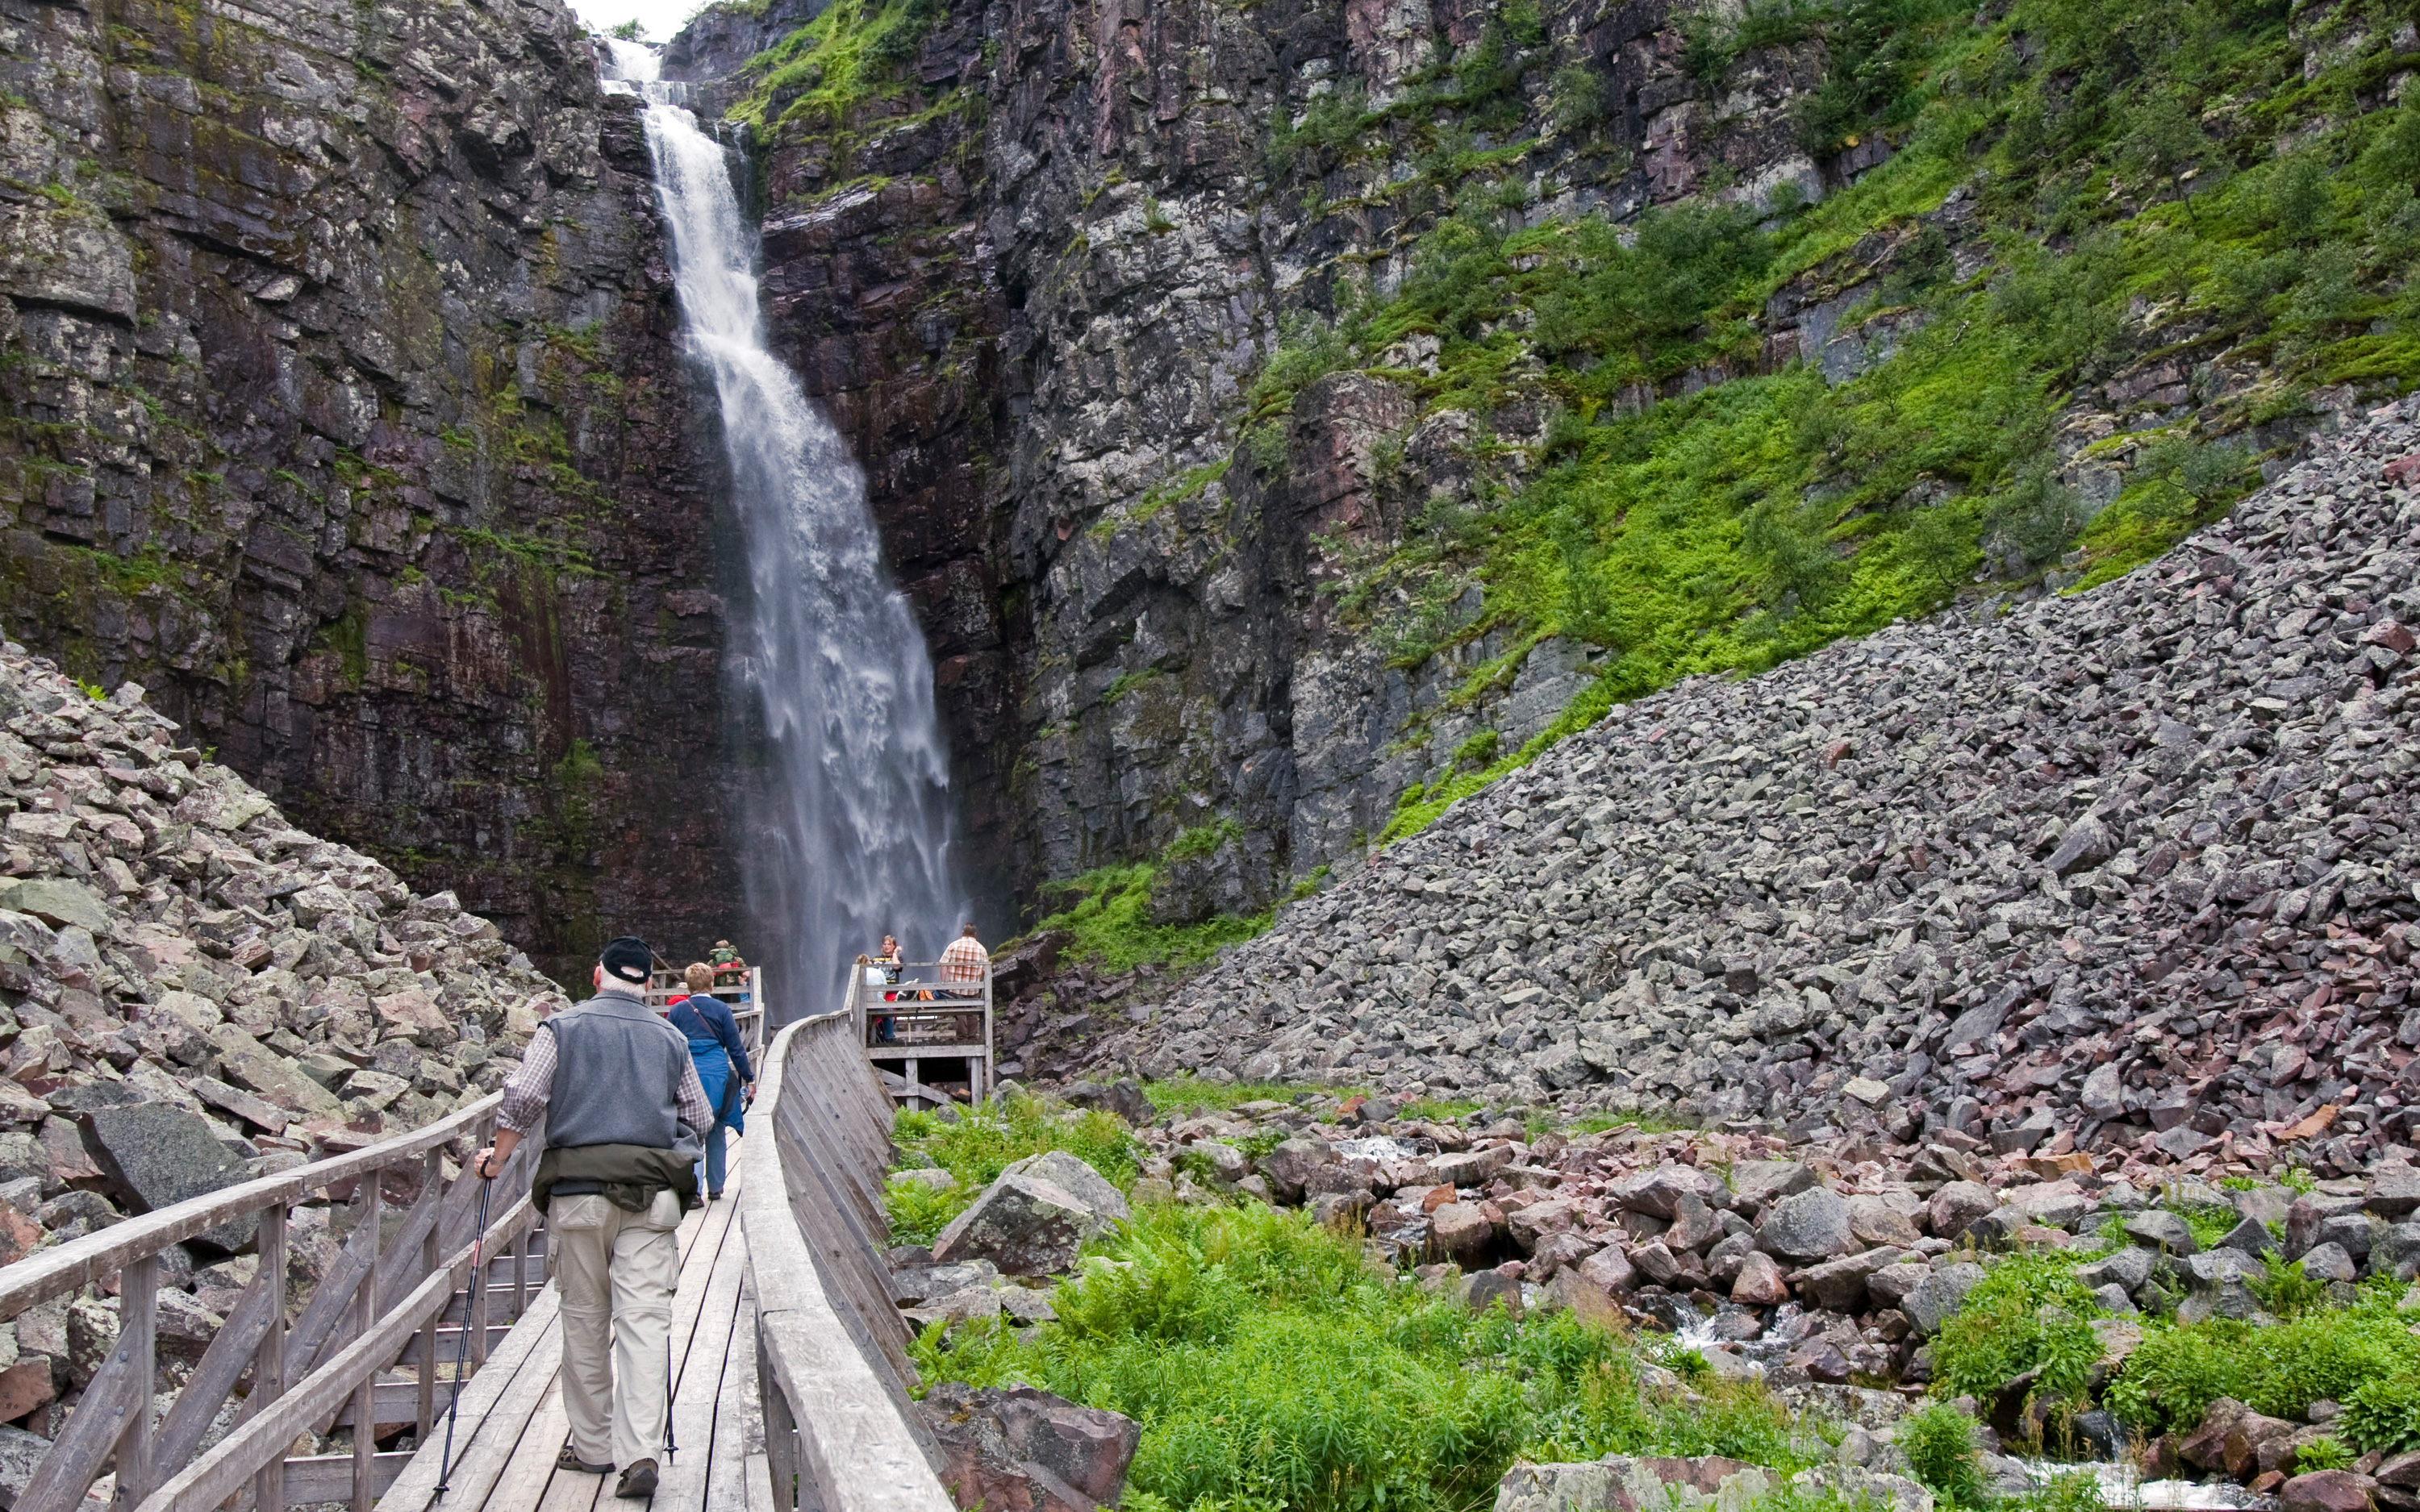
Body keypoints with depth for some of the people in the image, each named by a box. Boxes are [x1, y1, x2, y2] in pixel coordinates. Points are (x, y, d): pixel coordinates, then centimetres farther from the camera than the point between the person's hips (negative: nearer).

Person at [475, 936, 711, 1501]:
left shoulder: (562, 1029, 5)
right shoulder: (670, 1039, 11)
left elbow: (522, 1100, -3)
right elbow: (700, 1118, 13)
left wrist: (496, 1159, 11)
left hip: (579, 1189, -1)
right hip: (653, 1196, 1)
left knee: (585, 1320, 11)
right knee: (643, 1318, -2)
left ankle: (592, 1446, 20)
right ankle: (641, 1452, -12)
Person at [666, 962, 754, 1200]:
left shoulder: (677, 1009, 2)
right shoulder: (721, 1009, -1)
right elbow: (736, 1048, 1)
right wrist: (749, 1078, 8)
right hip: (716, 1075, 0)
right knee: (715, 1134, 13)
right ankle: (715, 1187, 21)